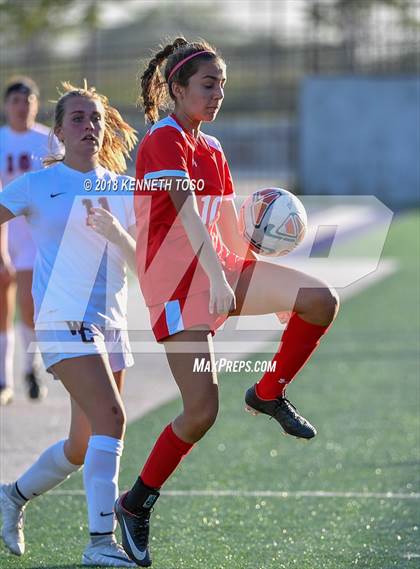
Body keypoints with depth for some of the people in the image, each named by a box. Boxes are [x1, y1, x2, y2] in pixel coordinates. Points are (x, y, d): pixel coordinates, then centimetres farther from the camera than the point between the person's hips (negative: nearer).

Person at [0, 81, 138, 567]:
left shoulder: (121, 188, 11)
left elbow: (141, 262, 7)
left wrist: (115, 233, -11)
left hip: (110, 323, 6)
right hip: (63, 322, -6)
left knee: (84, 447, 11)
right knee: (110, 419, -23)